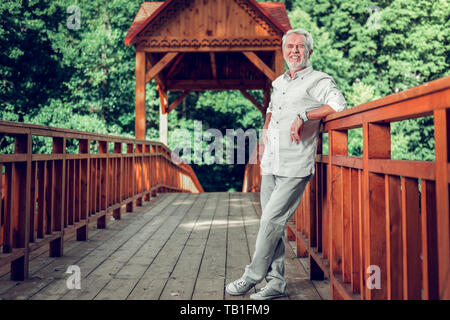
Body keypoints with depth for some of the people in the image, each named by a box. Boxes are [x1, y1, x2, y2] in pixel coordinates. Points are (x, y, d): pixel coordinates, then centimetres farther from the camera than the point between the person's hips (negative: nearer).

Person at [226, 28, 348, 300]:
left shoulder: (319, 81, -2)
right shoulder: (278, 82, 19)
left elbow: (340, 105, -21)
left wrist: (304, 116, -21)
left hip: (295, 167, -7)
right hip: (271, 165, 7)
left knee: (272, 220, -10)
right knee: (273, 223, 8)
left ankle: (252, 277, 5)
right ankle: (276, 283, 17)